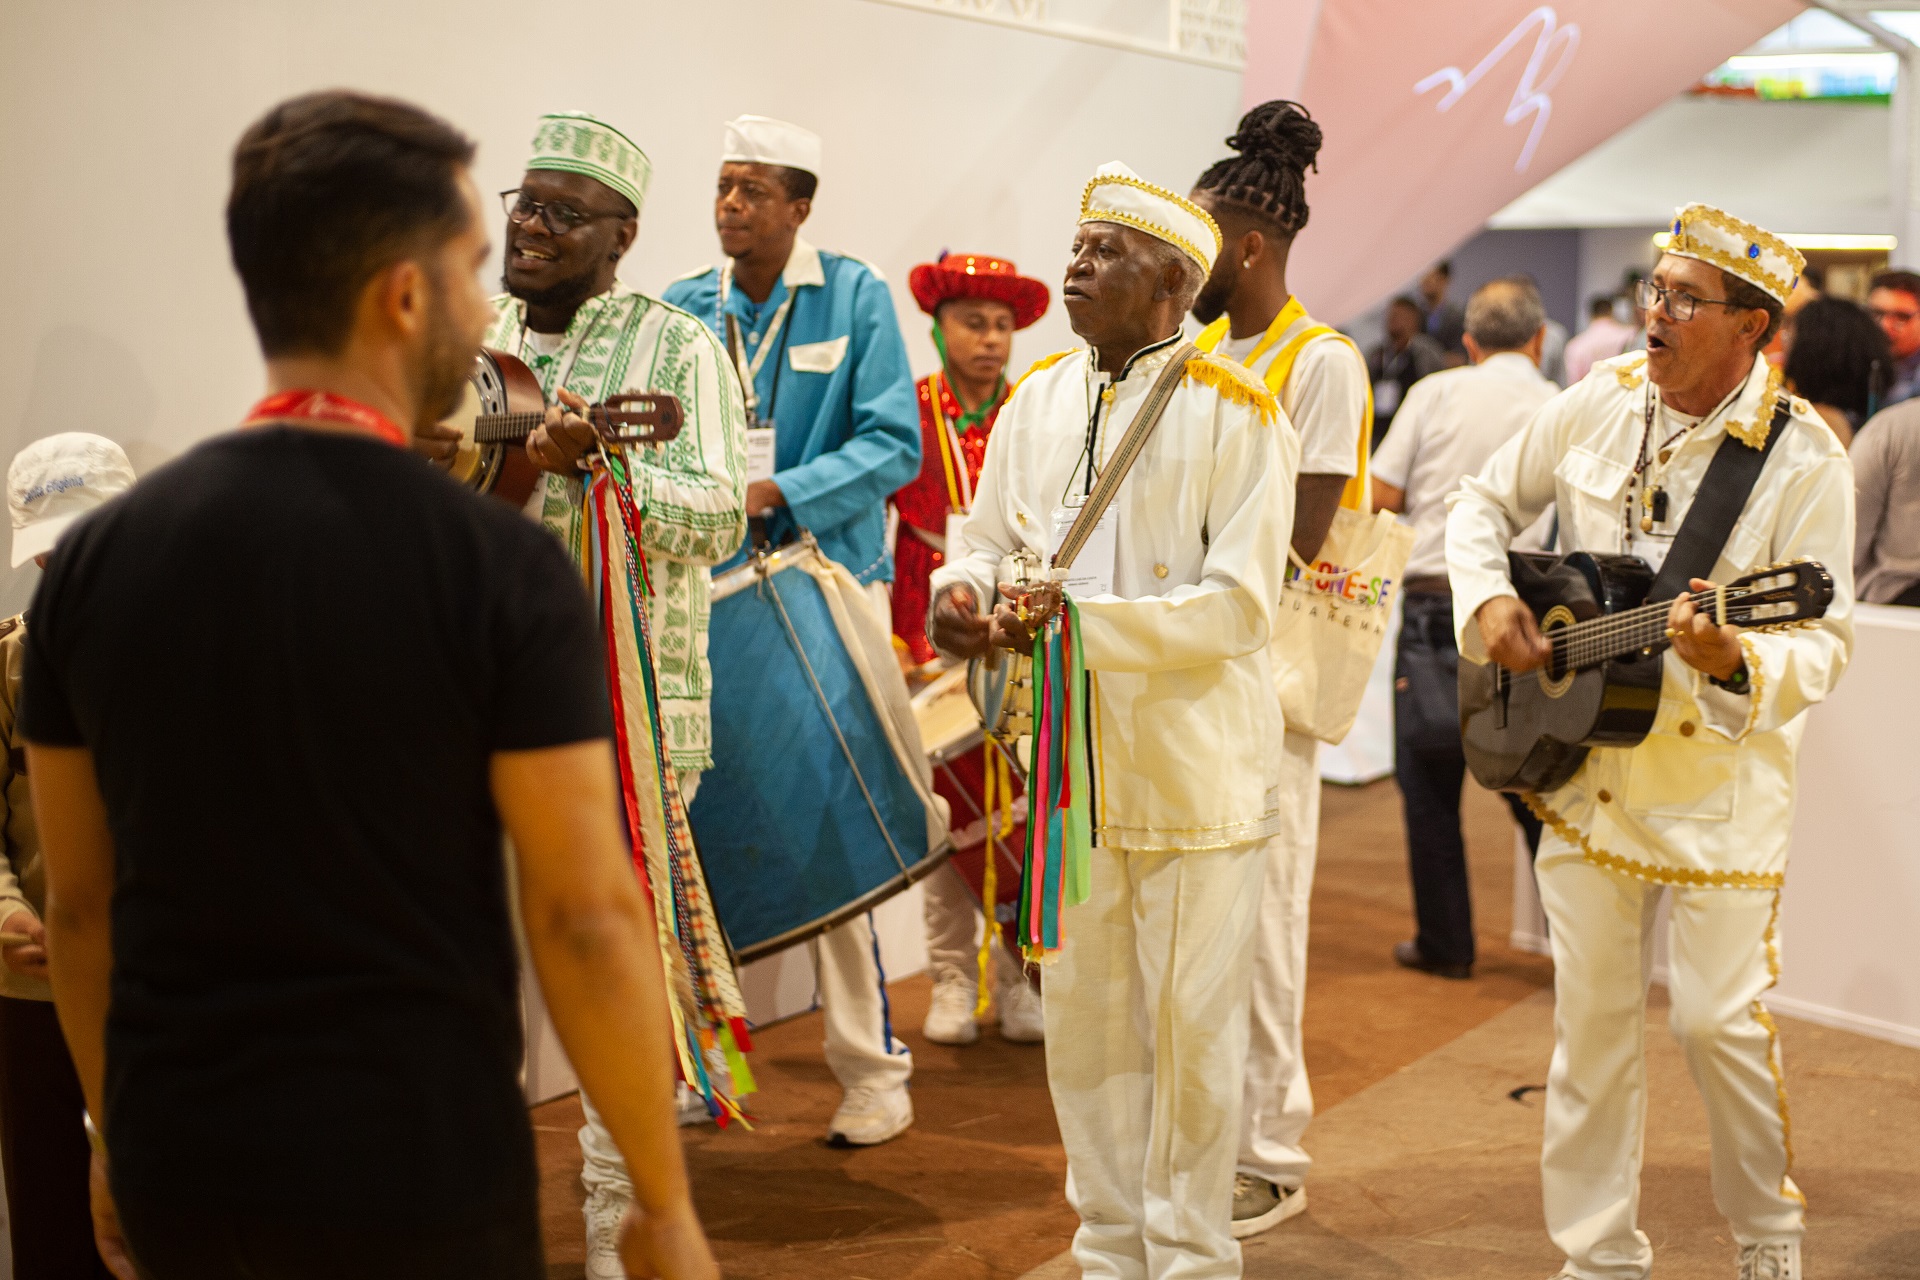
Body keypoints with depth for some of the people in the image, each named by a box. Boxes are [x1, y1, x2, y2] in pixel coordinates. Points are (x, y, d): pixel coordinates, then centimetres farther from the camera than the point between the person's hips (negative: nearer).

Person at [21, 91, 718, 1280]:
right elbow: (587, 918, -15)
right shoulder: (500, 564, -16)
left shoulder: (97, 556, -2)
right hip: (418, 1181, -4)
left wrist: (119, 1132, 18)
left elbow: (79, 901, 5)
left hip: (176, 1178, 4)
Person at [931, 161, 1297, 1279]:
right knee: (1085, 1017, 14)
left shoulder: (1236, 413, -10)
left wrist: (1077, 623, -24)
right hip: (1070, 766, 5)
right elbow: (993, 540, 14)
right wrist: (963, 594, -9)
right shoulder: (1037, 400, 8)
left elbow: (1240, 604, -17)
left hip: (1195, 769, -5)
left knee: (1190, 1023, 6)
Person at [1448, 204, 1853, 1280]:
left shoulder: (1804, 457, -13)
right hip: (1584, 764, 4)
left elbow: (1827, 643, -15)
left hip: (1718, 783, -4)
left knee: (1720, 1016, 1)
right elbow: (1486, 503, 14)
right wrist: (1488, 600, -4)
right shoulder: (1601, 404, 1)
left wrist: (1736, 662, -35)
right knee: (1594, 1017, 10)